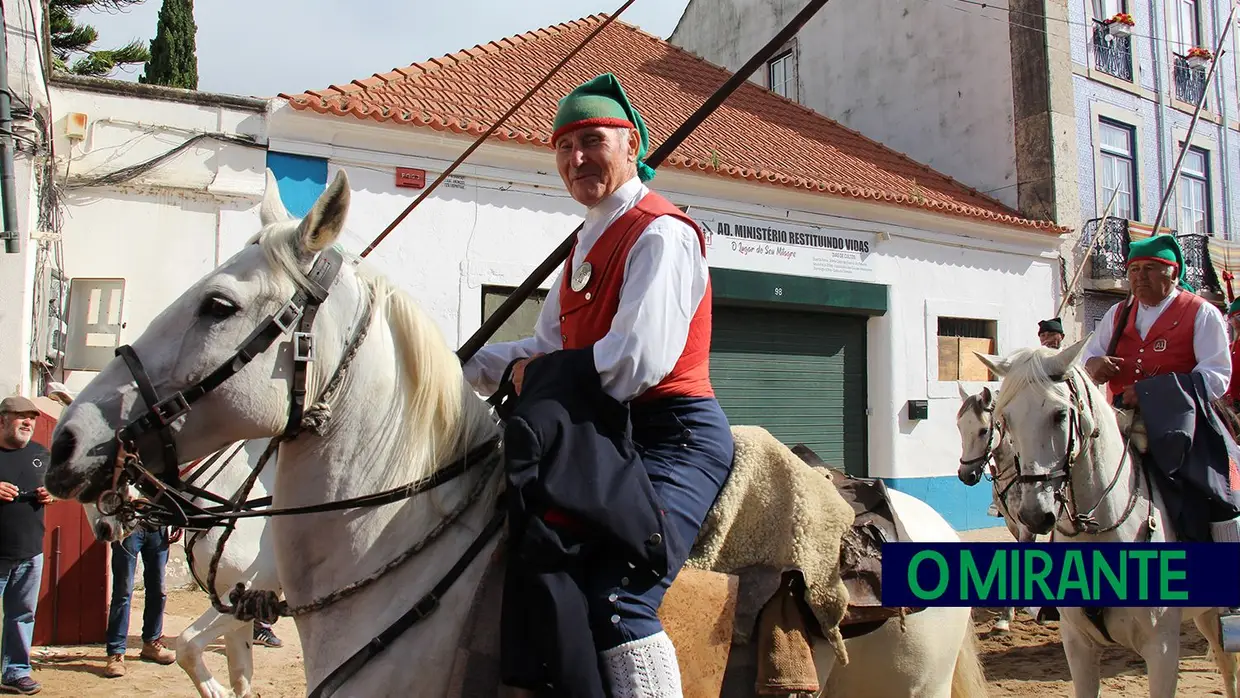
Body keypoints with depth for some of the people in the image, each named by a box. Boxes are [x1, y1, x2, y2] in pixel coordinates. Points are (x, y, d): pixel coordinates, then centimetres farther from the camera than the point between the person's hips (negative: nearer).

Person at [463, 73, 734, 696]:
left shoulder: (661, 234, -11)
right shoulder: (589, 243, 20)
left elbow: (638, 361, -24)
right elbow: (550, 345, 20)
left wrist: (540, 378, -10)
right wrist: (460, 367, 8)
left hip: (673, 434, -10)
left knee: (614, 600, -28)